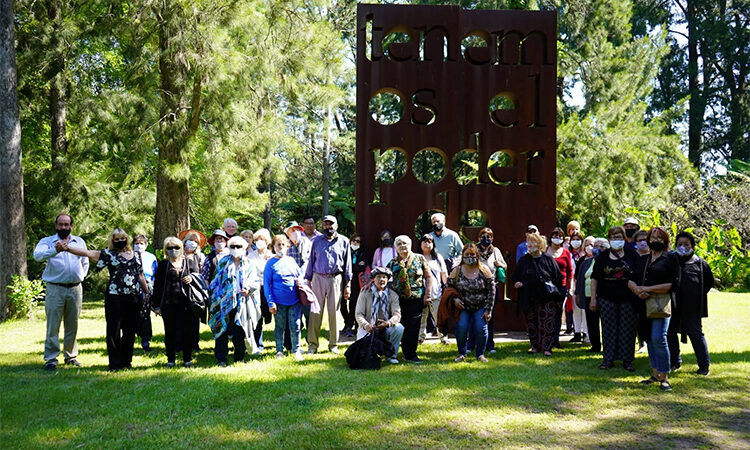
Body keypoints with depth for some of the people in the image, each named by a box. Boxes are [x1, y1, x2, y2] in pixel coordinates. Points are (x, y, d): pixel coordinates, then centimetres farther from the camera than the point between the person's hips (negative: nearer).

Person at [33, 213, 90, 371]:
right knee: (53, 325, -5)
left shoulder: (79, 242, 14)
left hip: (75, 288, 4)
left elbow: (85, 262, 27)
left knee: (72, 325, 10)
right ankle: (51, 358, 1)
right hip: (55, 288, -3)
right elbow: (37, 255, -20)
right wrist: (55, 250, -37)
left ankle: (71, 355, 20)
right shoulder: (47, 241, 2)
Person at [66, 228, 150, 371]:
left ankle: (126, 361, 19)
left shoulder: (136, 255, 15)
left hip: (134, 297, 4)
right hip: (115, 297, -4)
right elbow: (87, 253, -7)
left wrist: (147, 291, 23)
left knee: (130, 330, 8)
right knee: (114, 330, -2)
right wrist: (67, 247, -17)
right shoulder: (108, 254, 2)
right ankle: (114, 364, 5)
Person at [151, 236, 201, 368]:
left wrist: (192, 278, -9)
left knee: (187, 331, 0)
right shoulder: (163, 265, 8)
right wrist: (156, 305, 1)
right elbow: (157, 285, 6)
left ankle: (187, 359, 11)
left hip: (186, 302, 0)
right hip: (168, 303, 0)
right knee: (170, 331, 6)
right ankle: (170, 359, 16)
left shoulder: (190, 262, 9)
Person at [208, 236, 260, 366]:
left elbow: (255, 282, 7)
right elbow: (216, 281, 10)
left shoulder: (248, 264, 10)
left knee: (239, 331, 3)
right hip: (224, 301, -1)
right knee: (222, 329, -5)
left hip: (241, 301, 1)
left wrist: (248, 289, -14)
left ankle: (239, 357, 16)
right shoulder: (223, 262, 9)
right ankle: (221, 358, 1)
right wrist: (215, 298, 1)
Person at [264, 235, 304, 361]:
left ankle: (296, 350, 15)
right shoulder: (271, 263, -1)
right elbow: (266, 284, -2)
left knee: (295, 326, 1)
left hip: (294, 300, 2)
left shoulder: (291, 260, 10)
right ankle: (279, 351, 22)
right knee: (279, 326, 8)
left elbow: (300, 275, 21)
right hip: (279, 301, -2)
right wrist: (270, 302, -8)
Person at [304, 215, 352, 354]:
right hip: (318, 278, 1)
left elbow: (347, 263, 9)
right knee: (315, 311, -2)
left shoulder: (344, 241, 10)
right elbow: (311, 261, 13)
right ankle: (313, 344, 4)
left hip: (336, 279, 0)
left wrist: (348, 285, 4)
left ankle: (333, 344, 10)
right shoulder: (317, 241, 12)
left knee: (334, 312, 2)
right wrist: (308, 281, 6)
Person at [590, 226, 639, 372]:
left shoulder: (632, 255, 4)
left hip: (628, 299, -1)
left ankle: (627, 360, 12)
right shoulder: (602, 257, 6)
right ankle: (608, 359, 13)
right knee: (608, 329, 4)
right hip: (607, 299, 1)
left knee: (628, 330, 2)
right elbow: (594, 278, 7)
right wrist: (593, 298, 2)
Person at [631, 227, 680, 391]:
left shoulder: (670, 258, 2)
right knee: (649, 339, 9)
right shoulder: (642, 259, 19)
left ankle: (664, 376, -8)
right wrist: (637, 290, -10)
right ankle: (655, 374, 18)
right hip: (644, 304, 6)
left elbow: (674, 284, -9)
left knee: (658, 338, -16)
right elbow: (630, 280, 12)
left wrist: (648, 289, -14)